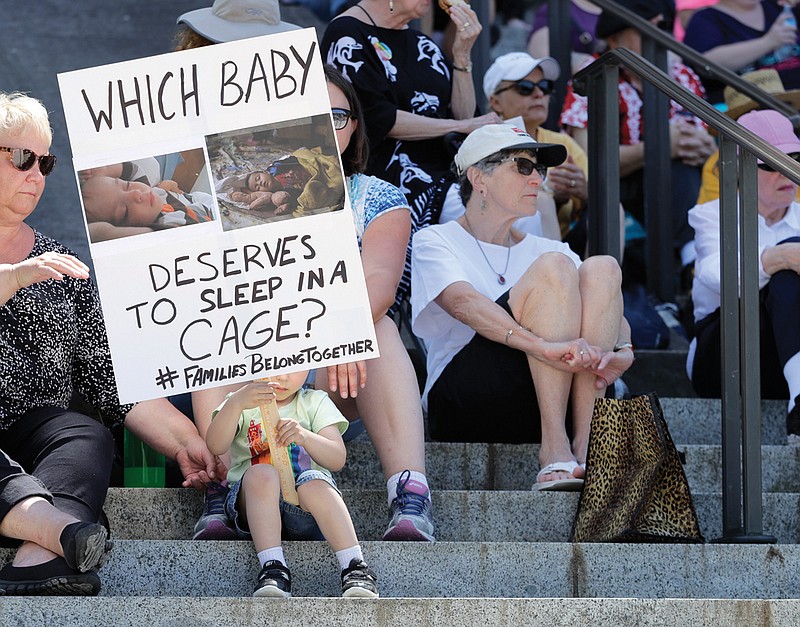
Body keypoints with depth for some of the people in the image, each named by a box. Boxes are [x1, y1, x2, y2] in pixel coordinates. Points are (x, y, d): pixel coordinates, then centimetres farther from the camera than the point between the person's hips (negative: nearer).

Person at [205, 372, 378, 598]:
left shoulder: (315, 402, 13)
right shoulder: (242, 404, 10)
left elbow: (337, 459, -1)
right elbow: (216, 446, -11)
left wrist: (304, 436, -22)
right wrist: (236, 403, -28)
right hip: (253, 502, 0)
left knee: (314, 483, -33)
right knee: (261, 474, -33)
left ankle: (356, 569, -38)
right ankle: (273, 568, -41)